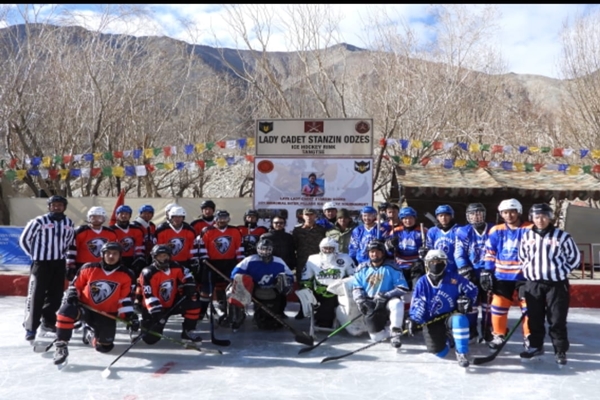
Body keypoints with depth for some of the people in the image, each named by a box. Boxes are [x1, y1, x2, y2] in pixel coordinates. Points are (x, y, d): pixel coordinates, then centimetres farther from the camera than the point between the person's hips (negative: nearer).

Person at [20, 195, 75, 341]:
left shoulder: (69, 223, 5)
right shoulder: (39, 221, -11)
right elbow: (24, 240, -3)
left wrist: (61, 254, 11)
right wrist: (35, 255, -1)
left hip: (59, 264, 5)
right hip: (41, 263, -5)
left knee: (56, 294, 10)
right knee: (36, 295, -6)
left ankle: (48, 321, 24)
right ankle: (31, 327, 0)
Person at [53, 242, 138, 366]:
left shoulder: (126, 275, -4)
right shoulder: (88, 268, -4)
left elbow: (125, 299, -3)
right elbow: (75, 285, 7)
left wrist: (130, 316, -14)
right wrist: (71, 295, -14)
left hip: (106, 314, 1)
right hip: (85, 308, -1)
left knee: (104, 346, -3)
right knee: (67, 309, -33)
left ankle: (90, 334, 32)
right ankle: (61, 345, -18)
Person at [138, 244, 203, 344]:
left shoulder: (176, 267, -8)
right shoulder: (148, 273, -24)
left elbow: (187, 277, 9)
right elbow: (150, 297, -28)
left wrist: (189, 289, -8)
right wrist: (157, 313, -33)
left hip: (173, 303, 4)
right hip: (154, 307, -4)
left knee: (193, 303, -16)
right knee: (150, 338, -11)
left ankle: (188, 331, 3)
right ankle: (144, 324, 25)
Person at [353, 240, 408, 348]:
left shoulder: (391, 268, -4)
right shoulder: (362, 268, 6)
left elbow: (403, 288, -9)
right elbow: (356, 288, 7)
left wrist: (385, 296, -21)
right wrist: (361, 300, -13)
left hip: (387, 302, -2)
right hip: (370, 306, 3)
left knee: (397, 303, -37)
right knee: (376, 336, -8)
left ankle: (396, 332, -19)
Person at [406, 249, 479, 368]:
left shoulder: (454, 278, -4)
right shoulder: (422, 282, -2)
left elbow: (472, 289, 7)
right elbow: (417, 304, -4)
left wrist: (467, 300, -10)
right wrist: (413, 320, -17)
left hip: (451, 316, -1)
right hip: (431, 321, 1)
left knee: (459, 319, -38)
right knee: (439, 352, -10)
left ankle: (461, 353, -20)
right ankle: (447, 340, 27)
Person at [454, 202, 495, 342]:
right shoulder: (463, 232, -4)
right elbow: (459, 254, -6)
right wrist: (466, 272, -12)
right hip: (471, 274, 0)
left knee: (488, 304, 9)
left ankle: (488, 331, 20)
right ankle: (470, 330, 18)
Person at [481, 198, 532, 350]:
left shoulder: (530, 229, -5)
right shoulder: (496, 231, 3)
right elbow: (489, 253, 6)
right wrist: (487, 272, 1)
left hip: (523, 275, -2)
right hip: (502, 276, 2)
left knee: (528, 306, 2)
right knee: (498, 305, 6)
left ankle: (529, 337, 17)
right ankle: (498, 335, 20)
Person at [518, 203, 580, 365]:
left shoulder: (562, 236, -5)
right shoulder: (527, 236, 5)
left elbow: (575, 257, 2)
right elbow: (522, 257, 17)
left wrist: (561, 272, -3)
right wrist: (529, 271, 8)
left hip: (556, 284, -3)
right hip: (533, 284, 3)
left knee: (557, 320, 1)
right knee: (534, 318, 11)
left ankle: (560, 351, 13)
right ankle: (535, 346, 26)